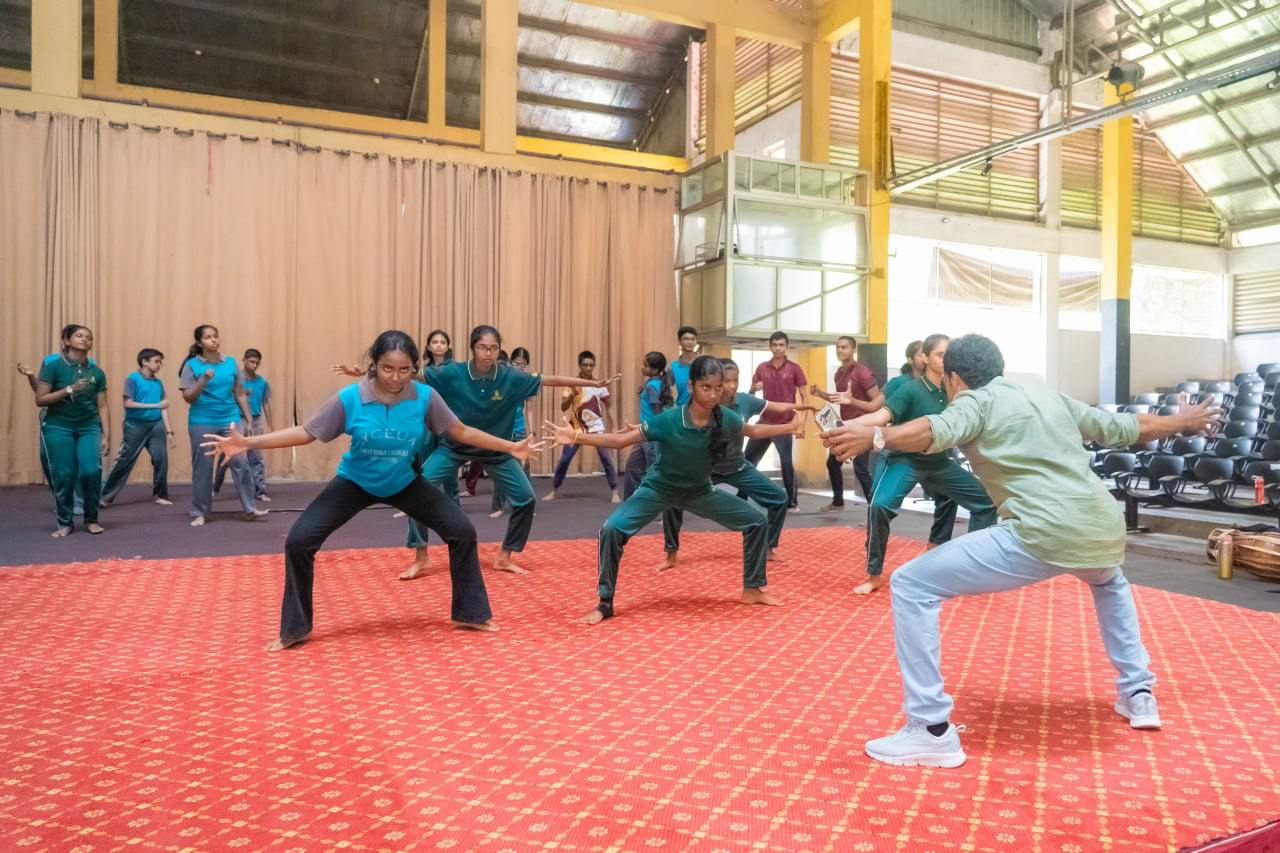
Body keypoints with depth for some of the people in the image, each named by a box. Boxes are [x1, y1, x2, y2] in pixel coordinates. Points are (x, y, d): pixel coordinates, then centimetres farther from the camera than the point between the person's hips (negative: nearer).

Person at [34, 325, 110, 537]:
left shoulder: (97, 372, 6)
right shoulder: (53, 366, -3)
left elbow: (102, 407, 7)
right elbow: (40, 400, -6)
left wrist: (107, 436, 2)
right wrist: (69, 390, -18)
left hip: (89, 428, 2)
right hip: (59, 427, -2)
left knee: (92, 471, -11)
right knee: (63, 476, -1)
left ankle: (91, 519, 8)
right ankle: (64, 523, 15)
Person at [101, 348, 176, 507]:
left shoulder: (158, 382, 10)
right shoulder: (132, 379, -5)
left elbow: (163, 408, 10)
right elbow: (128, 403, -14)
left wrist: (169, 431, 4)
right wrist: (155, 405, -19)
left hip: (156, 425, 4)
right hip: (135, 425, -4)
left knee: (161, 459, -2)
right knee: (124, 461, -1)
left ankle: (160, 495, 11)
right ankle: (106, 497, 10)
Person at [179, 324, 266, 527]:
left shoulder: (230, 363, 6)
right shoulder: (192, 365, -2)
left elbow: (240, 393, 12)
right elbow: (188, 397, -6)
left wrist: (248, 418, 10)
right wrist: (203, 381, -20)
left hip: (230, 420, 2)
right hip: (202, 422, -2)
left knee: (240, 462, -5)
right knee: (202, 468, 5)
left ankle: (250, 509, 1)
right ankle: (199, 513, 16)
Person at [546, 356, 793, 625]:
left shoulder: (726, 418, -19)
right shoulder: (669, 420, -30)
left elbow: (753, 430, 5)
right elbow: (620, 440, -25)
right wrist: (576, 436, -36)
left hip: (699, 491, 4)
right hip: (660, 488, -4)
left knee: (757, 522, -1)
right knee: (612, 530, -25)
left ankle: (752, 589, 19)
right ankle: (605, 602, -8)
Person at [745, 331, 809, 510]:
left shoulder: (794, 368, -3)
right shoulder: (762, 368, 7)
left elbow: (804, 397, -3)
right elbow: (750, 394, 14)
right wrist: (754, 388, -10)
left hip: (784, 424, -5)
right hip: (764, 422, 5)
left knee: (786, 462, -10)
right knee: (749, 460, 10)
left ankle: (792, 502, 0)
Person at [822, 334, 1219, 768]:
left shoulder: (975, 401, 5)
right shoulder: (1048, 395, 24)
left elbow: (938, 431, -19)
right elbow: (1122, 427, 35)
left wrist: (876, 436, -36)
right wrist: (1181, 422, 54)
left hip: (1044, 536, -8)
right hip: (1106, 530, 8)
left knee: (911, 586, -1)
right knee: (1109, 582, 45)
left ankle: (932, 731, -2)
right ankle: (1138, 694, 46)